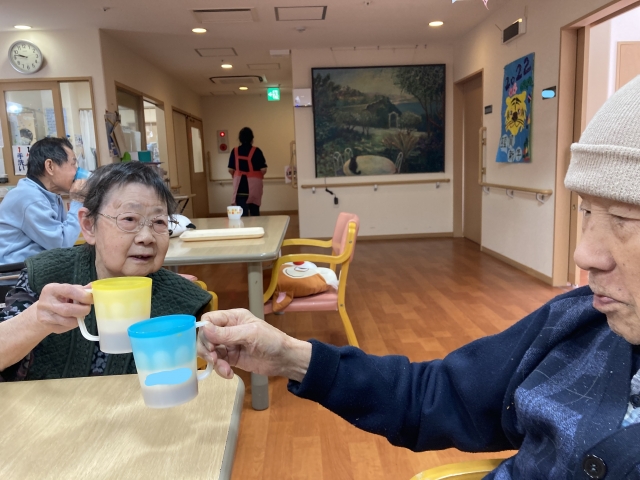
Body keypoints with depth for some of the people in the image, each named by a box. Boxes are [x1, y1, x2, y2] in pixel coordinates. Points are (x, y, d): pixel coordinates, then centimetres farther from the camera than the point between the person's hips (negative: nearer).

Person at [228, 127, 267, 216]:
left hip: (240, 184, 1)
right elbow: (263, 170, -9)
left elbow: (230, 170, 1)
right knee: (254, 211, 12)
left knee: (242, 211, 1)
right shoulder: (256, 151, -8)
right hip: (253, 184, -1)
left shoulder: (235, 151, -1)